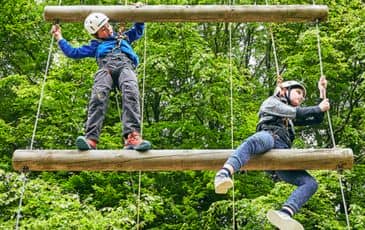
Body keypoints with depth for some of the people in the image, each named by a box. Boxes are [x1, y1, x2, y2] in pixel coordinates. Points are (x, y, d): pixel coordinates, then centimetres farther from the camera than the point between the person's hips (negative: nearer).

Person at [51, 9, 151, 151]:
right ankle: (91, 138, -49)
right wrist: (59, 38, 36)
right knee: (98, 96, -34)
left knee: (130, 93, -36)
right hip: (105, 68, 0)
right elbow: (73, 53, 34)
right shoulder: (96, 45, 37)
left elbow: (138, 30, 51)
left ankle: (132, 136, -53)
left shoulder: (123, 37, 42)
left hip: (125, 65, 0)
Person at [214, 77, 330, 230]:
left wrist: (322, 93, 42)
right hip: (269, 136, -6)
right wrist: (319, 108, 19)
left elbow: (317, 120, 42)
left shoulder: (291, 118, 44)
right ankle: (223, 174, -71)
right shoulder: (271, 101, 25)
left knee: (311, 183, -15)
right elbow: (295, 112, 10)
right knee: (255, 141, -45)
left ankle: (284, 214, -41)